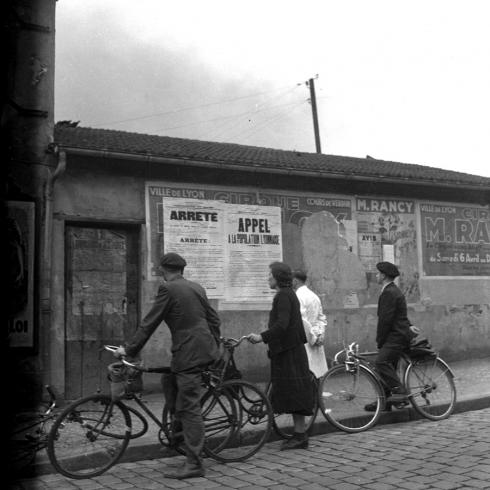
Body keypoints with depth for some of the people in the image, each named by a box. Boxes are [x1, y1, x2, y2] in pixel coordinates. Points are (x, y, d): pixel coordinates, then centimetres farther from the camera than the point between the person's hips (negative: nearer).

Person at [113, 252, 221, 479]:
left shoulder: (168, 289, -7)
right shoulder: (196, 287, 14)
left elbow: (149, 324, -8)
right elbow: (214, 319, 18)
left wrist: (129, 349, 0)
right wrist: (215, 346, 30)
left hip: (189, 353, -8)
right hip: (205, 350, 8)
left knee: (189, 407, -5)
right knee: (169, 380, 25)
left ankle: (194, 465, -1)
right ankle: (181, 426, 29)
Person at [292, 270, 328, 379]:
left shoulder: (298, 296, -13)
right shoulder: (314, 296, 15)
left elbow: (302, 320, -21)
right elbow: (322, 318, 15)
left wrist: (313, 336, -14)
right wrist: (320, 334, 4)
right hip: (315, 343, 9)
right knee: (316, 374, 12)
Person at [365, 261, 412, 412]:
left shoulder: (389, 293, -15)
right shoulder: (392, 290, 20)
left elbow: (385, 320, -18)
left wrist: (380, 341, -12)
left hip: (396, 336, -11)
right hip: (396, 336, 11)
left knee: (381, 361, -24)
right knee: (386, 364, 12)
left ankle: (399, 392, -24)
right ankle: (384, 401, 17)